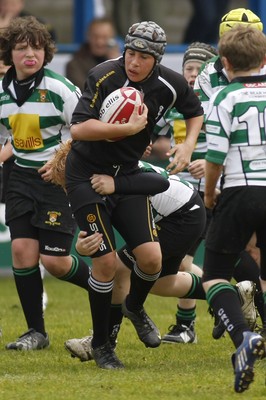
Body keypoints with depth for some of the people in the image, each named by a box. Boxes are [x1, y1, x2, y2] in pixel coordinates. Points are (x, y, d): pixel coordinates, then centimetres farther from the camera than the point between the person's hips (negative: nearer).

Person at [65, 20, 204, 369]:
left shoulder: (169, 85, -8)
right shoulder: (103, 77, -22)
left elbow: (195, 112, 15)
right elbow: (78, 129, -32)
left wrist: (188, 145, -3)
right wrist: (129, 128, -33)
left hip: (128, 176, 4)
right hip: (87, 176, -4)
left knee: (151, 259, -6)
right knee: (106, 261, -9)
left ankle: (135, 308, 29)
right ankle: (101, 345, 11)